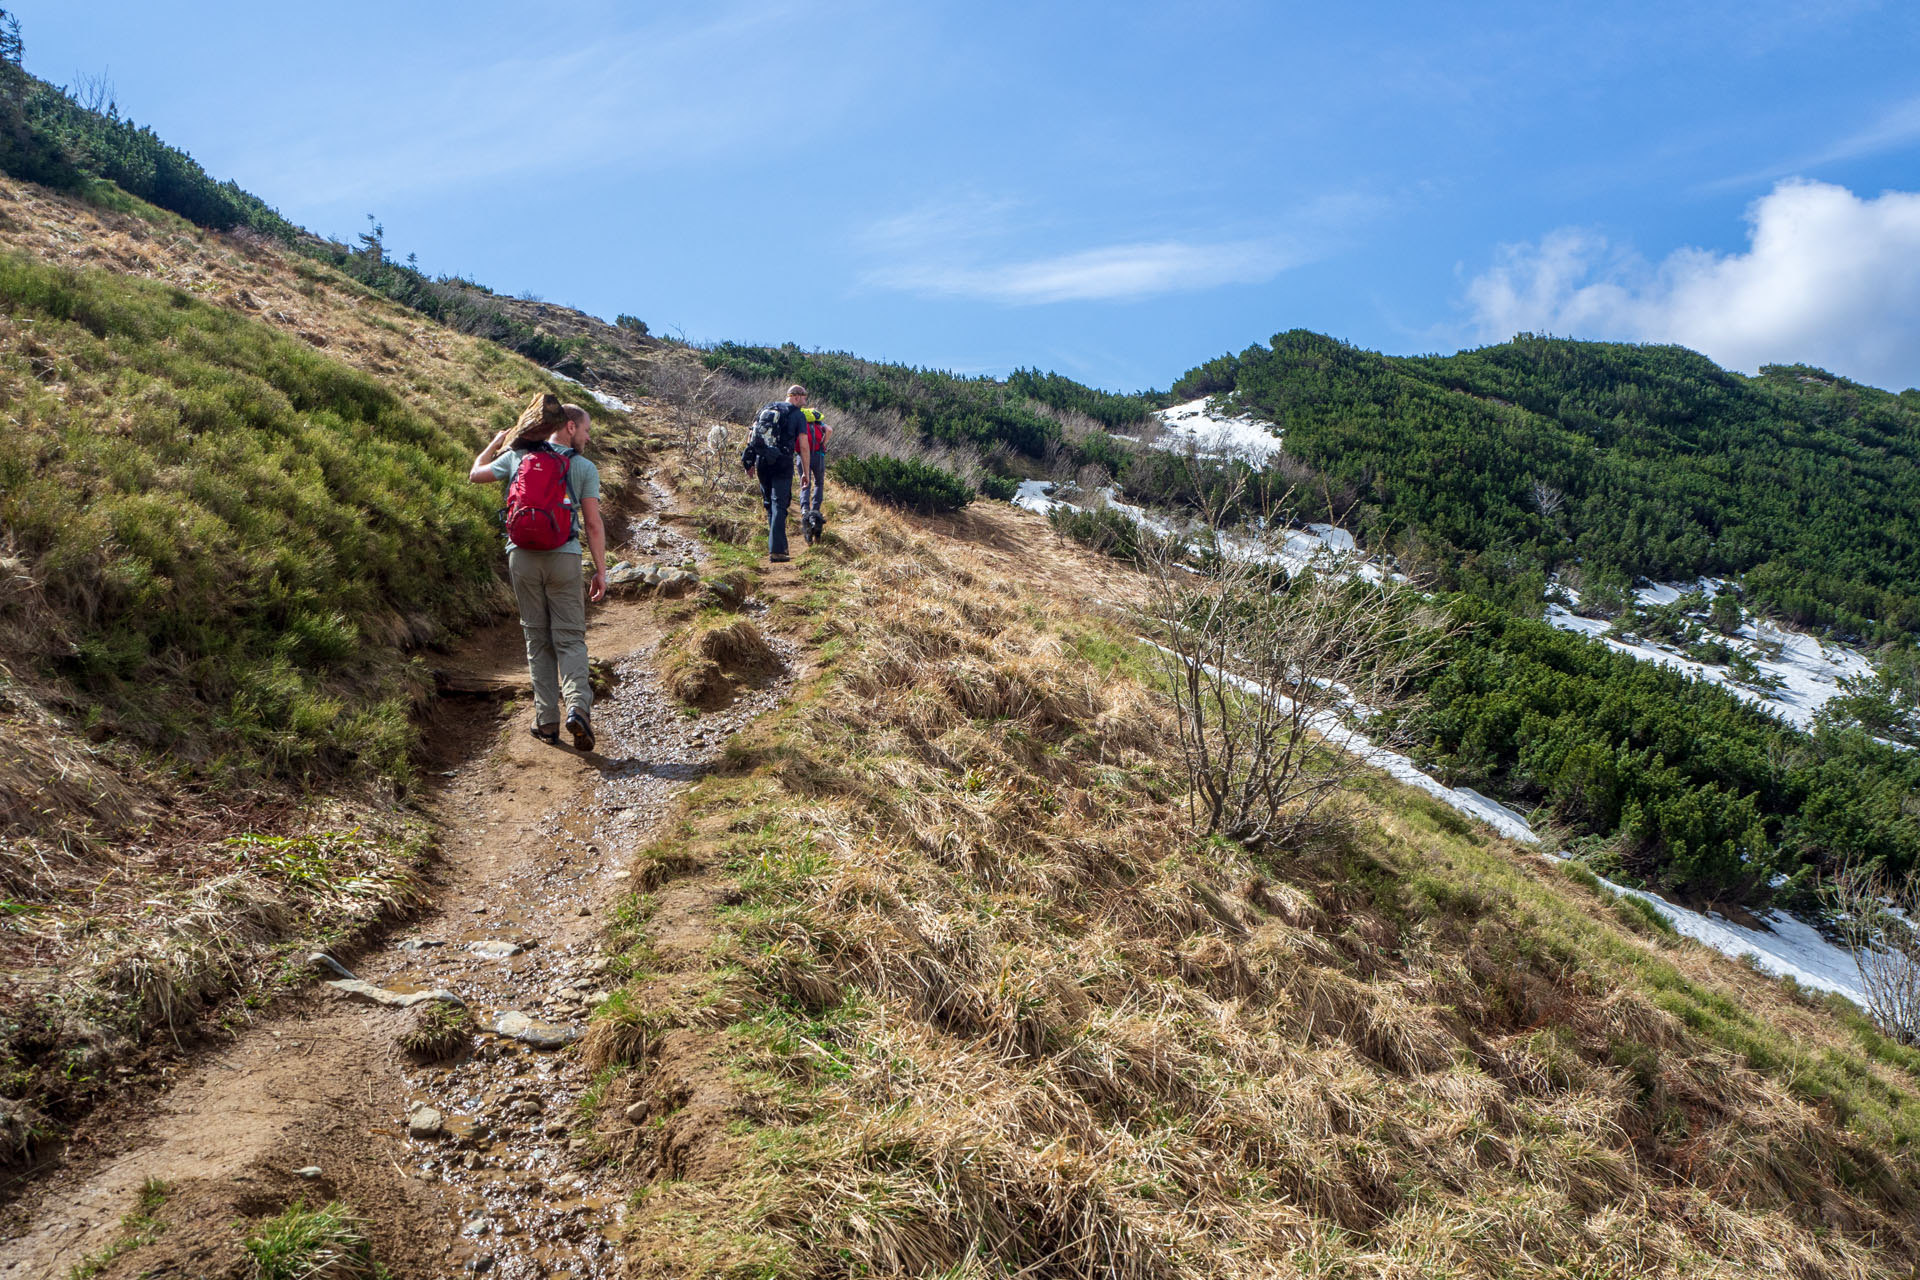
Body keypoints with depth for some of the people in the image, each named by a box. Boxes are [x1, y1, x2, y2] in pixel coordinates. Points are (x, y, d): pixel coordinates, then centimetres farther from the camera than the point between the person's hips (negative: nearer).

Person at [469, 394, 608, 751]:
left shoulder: (515, 457, 7)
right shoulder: (584, 467, -1)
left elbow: (475, 474, 24)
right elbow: (593, 525, -4)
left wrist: (495, 443, 36)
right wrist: (600, 571, 0)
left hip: (522, 556, 2)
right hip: (564, 558, -2)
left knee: (537, 640, 11)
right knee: (569, 638, 3)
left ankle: (546, 720, 9)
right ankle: (578, 706, -19)